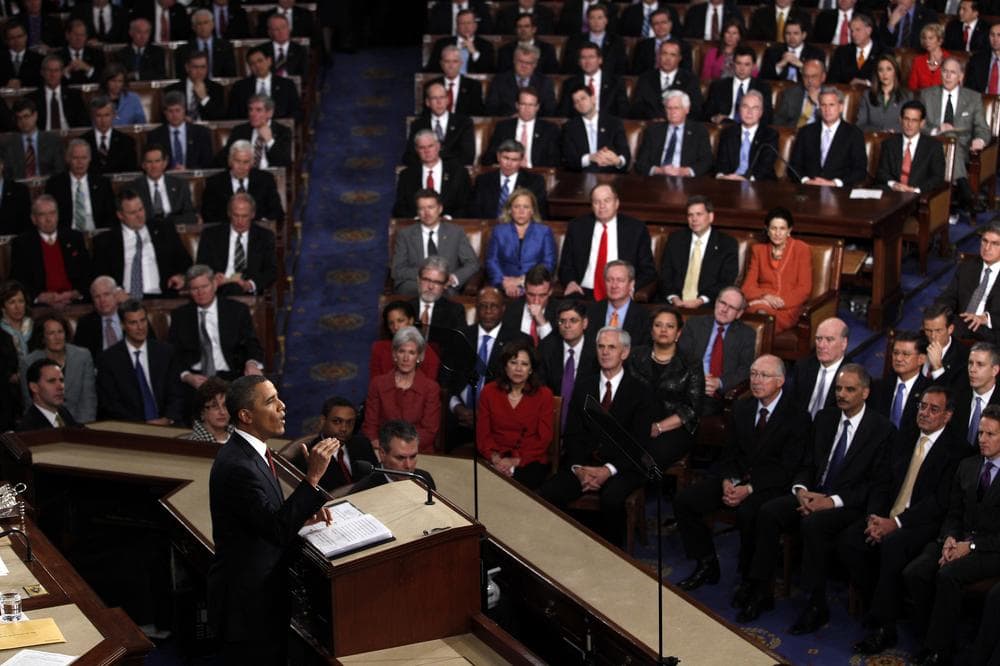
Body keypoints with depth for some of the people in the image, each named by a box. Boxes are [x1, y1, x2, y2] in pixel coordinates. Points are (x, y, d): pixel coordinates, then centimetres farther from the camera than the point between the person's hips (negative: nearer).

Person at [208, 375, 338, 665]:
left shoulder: (248, 451, 5)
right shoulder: (237, 466, -26)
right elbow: (278, 531, -29)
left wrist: (304, 510, 2)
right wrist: (312, 477, -30)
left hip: (263, 591, 10)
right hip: (247, 601, -10)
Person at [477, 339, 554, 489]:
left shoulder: (543, 394, 5)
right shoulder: (489, 391, 9)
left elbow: (544, 438, 0)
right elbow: (482, 433, 6)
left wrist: (516, 460, -13)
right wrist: (494, 457, -14)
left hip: (530, 462, -1)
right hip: (495, 461, 1)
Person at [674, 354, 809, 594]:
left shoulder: (796, 417, -9)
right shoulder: (741, 407, 10)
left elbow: (788, 469, -13)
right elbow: (729, 453, 12)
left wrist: (749, 489, -22)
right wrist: (727, 482, -9)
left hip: (770, 485, -6)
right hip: (737, 477, 6)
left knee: (747, 514, -38)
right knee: (684, 501, -11)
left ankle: (749, 581, -17)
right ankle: (707, 565, 3)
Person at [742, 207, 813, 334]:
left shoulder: (802, 250, 10)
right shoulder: (758, 250, 20)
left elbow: (804, 289, 3)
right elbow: (748, 286, 11)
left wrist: (782, 301, -14)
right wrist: (765, 296, -11)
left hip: (787, 308, -3)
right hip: (760, 302, 3)